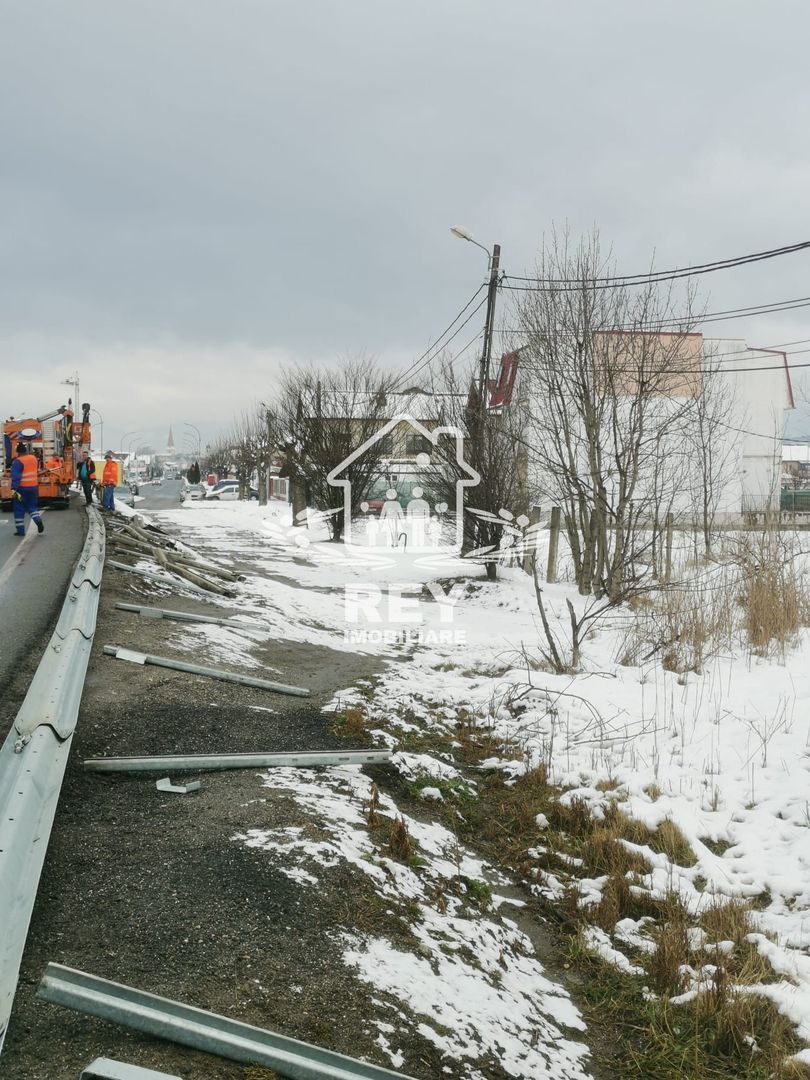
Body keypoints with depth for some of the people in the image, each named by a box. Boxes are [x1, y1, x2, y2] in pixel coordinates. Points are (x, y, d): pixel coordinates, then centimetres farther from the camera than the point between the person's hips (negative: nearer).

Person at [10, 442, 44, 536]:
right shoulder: (34, 458, 5)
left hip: (22, 489, -6)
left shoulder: (18, 462, -15)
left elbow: (15, 477, -22)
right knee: (32, 507, 17)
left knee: (19, 510, 5)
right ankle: (38, 520, -9)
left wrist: (13, 489, -25)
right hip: (33, 488, 6)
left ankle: (20, 530, 6)